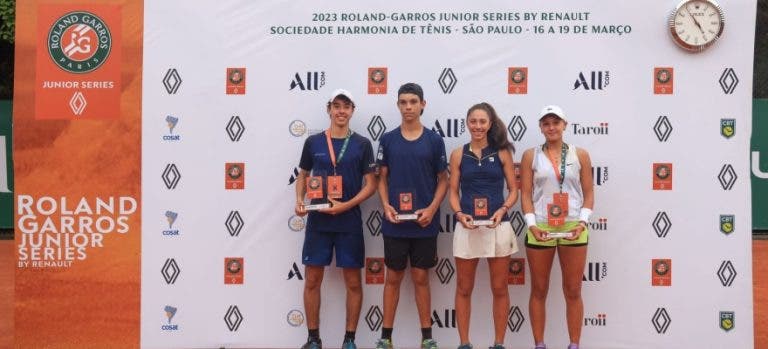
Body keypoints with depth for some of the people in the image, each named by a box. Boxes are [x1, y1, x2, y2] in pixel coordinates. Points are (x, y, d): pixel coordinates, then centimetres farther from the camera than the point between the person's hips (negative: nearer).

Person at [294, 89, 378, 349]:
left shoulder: (362, 144, 0)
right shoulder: (313, 142, 4)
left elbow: (370, 185, -1)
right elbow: (302, 176, 15)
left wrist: (345, 205, -14)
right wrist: (299, 201, -4)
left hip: (349, 222, -1)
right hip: (317, 221, 1)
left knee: (353, 282, 4)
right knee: (312, 280, 4)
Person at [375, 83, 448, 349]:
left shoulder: (434, 140, 1)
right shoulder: (388, 140, 4)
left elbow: (443, 180, 4)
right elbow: (382, 179, 7)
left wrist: (432, 209, -11)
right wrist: (386, 206, -9)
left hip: (424, 223, 0)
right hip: (395, 223, 1)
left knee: (421, 278, 8)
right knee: (393, 278, 8)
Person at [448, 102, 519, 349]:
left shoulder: (502, 152, 3)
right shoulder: (458, 155, 4)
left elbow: (513, 190, 4)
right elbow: (453, 192, 5)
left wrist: (502, 210, -13)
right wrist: (460, 214, -12)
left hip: (498, 227, 0)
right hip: (467, 227, 1)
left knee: (499, 289, 6)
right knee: (464, 289, 7)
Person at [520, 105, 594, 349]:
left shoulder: (580, 155, 5)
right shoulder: (530, 156, 3)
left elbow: (589, 194, 5)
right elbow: (525, 194, 0)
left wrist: (582, 222, -9)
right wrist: (532, 224, -11)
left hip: (573, 229, 0)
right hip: (540, 229, 0)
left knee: (573, 291, 6)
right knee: (539, 290, 7)